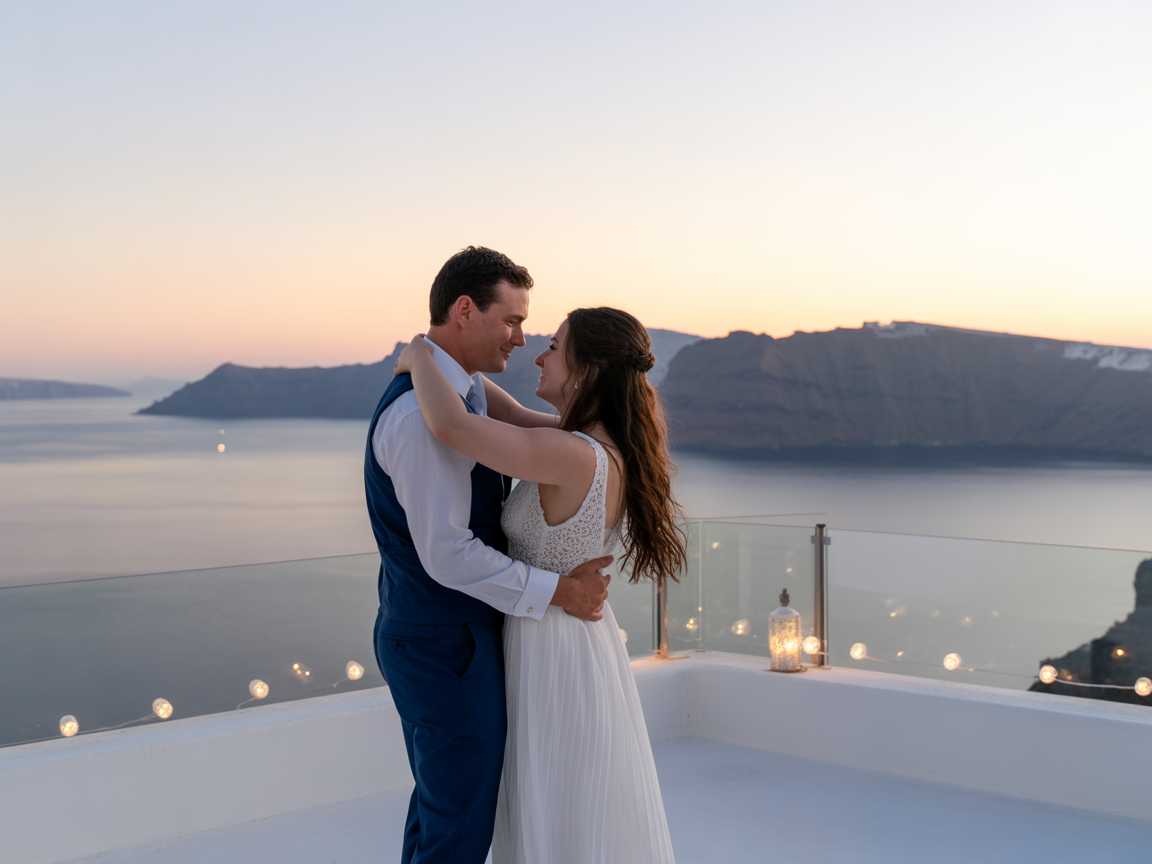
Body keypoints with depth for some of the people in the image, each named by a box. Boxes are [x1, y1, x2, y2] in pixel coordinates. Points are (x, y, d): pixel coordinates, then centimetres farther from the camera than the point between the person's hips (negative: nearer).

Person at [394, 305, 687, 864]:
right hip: (588, 639, 9)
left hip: (551, 661, -9)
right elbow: (515, 425, 13)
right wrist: (449, 364, 9)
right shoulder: (616, 449, -2)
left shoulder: (574, 458, -29)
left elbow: (451, 426, -38)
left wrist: (421, 357, -19)